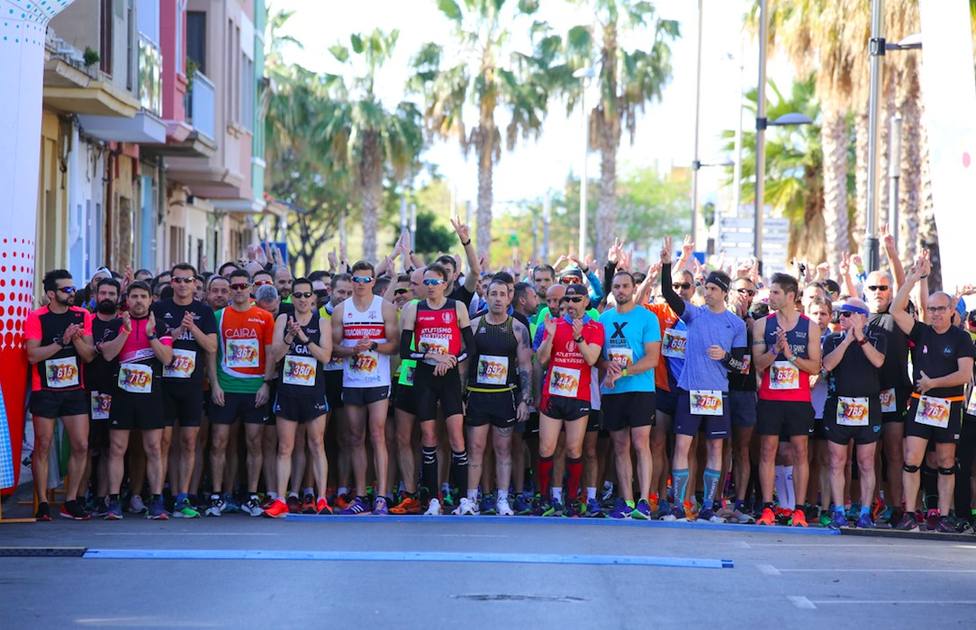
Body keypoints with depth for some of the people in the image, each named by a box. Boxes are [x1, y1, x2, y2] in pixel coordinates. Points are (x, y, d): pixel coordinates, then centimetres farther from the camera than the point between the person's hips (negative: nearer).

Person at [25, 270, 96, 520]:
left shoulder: (82, 316, 5)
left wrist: (77, 338, -16)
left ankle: (71, 501, 9)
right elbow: (32, 355, -15)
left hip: (74, 390, 3)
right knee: (43, 447, 0)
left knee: (81, 446, -1)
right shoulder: (36, 318, -6)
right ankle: (42, 504, 6)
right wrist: (61, 341, -21)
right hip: (45, 391, -3)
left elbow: (89, 356, 2)